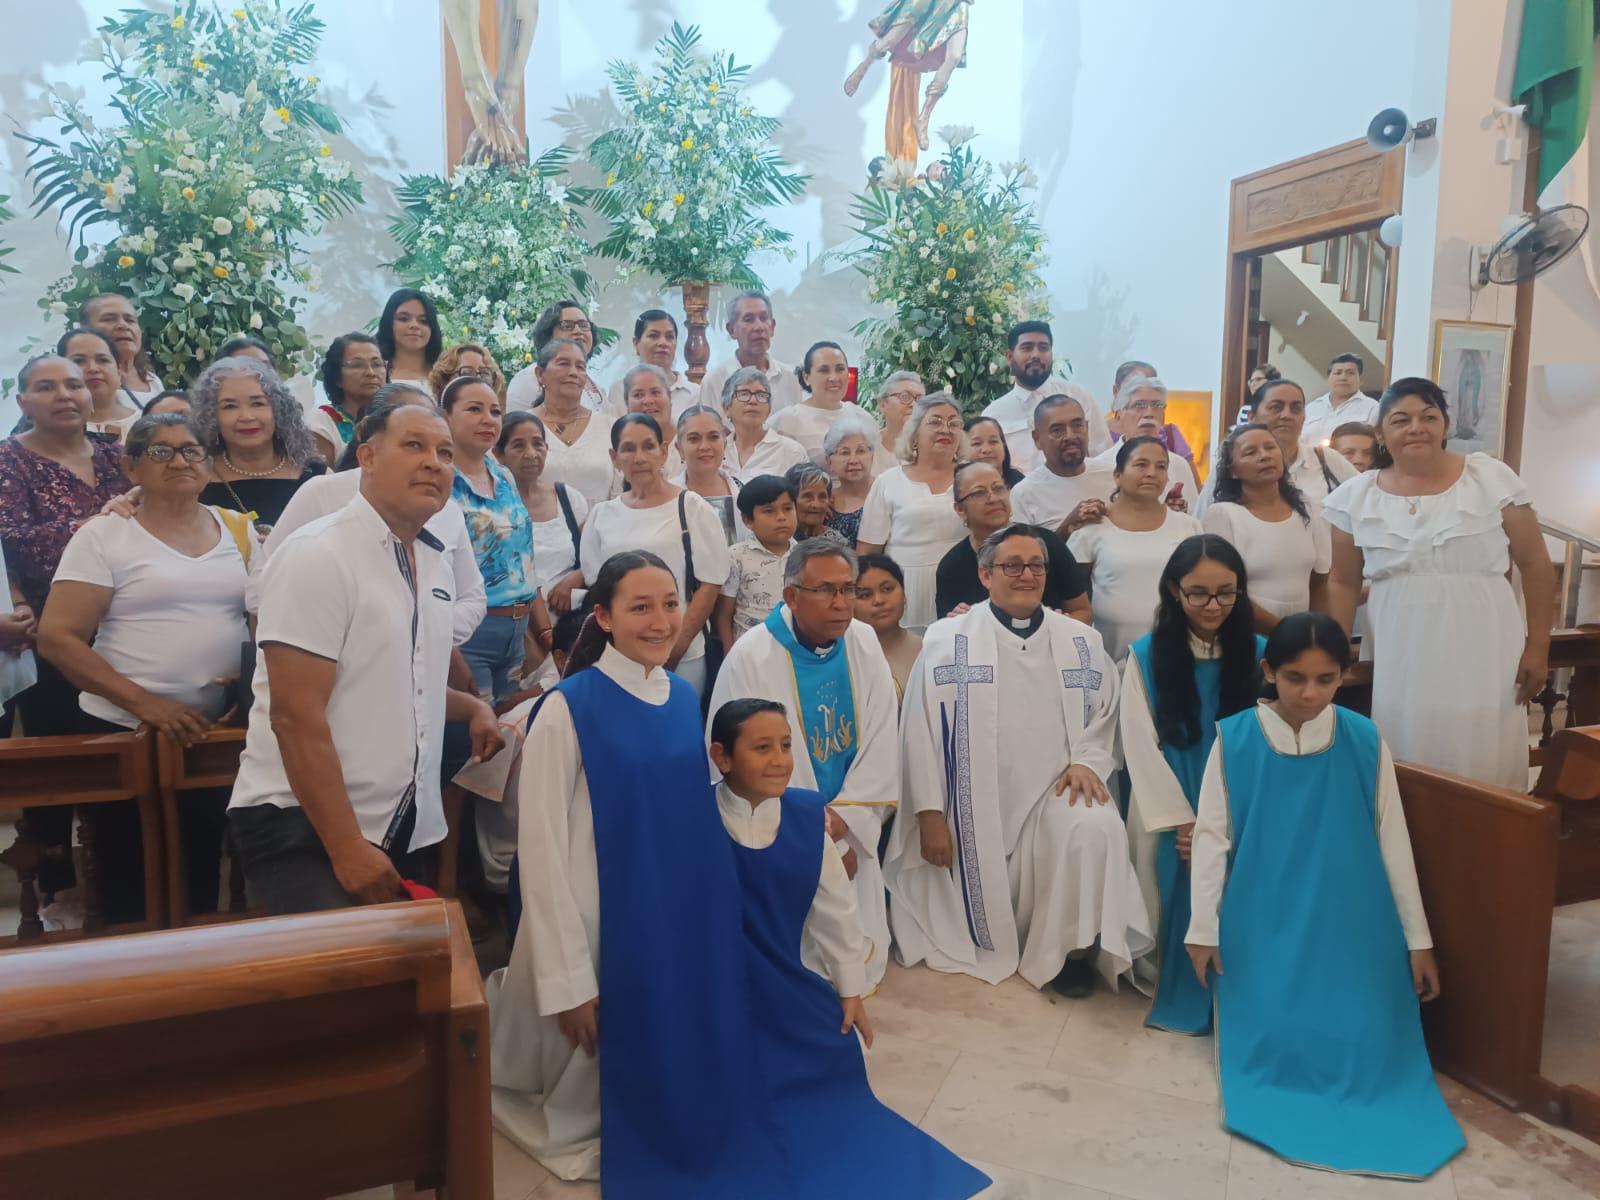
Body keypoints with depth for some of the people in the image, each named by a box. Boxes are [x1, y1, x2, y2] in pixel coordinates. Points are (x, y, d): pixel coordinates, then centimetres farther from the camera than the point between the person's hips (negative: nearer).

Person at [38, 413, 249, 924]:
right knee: (131, 890, 8)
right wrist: (143, 702, -17)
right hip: (127, 732, -3)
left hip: (219, 731, 3)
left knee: (204, 877, 14)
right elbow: (56, 637, -9)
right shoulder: (103, 536, -5)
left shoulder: (238, 528, 7)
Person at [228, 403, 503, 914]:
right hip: (302, 824, -7)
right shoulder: (318, 555, -15)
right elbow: (295, 716, -20)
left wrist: (473, 707, 6)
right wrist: (347, 847, -21)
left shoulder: (435, 562, 8)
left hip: (405, 827, 8)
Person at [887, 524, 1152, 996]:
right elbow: (920, 731, -4)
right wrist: (929, 814, -8)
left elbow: (1105, 717, 11)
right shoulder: (946, 641, -1)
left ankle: (1075, 946, -8)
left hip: (1055, 791, 1)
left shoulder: (1082, 642, 8)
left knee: (1096, 830, -28)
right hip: (976, 805, -1)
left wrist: (1087, 761, -10)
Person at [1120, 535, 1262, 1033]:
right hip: (1169, 814, -1)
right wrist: (1183, 823, -11)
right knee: (1177, 902, -11)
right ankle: (1175, 995, 9)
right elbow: (1141, 744, -6)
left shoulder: (1259, 653, 5)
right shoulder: (1146, 655, 0)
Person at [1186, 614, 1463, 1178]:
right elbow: (1211, 836, -4)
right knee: (1271, 1037, -9)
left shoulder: (1365, 741, -5)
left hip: (1350, 926, 1)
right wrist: (1203, 928, -4)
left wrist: (1418, 939, 4)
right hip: (1263, 926, -1)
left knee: (1361, 1043, -7)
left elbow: (1392, 840, 2)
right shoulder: (1234, 739, -8)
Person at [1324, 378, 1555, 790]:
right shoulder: (1357, 497, 3)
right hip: (1398, 661, 1)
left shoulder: (1492, 478, -1)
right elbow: (1343, 584, 8)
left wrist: (1538, 646, 0)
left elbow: (1536, 567, 3)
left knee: (1483, 771, 3)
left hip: (1482, 657, -1)